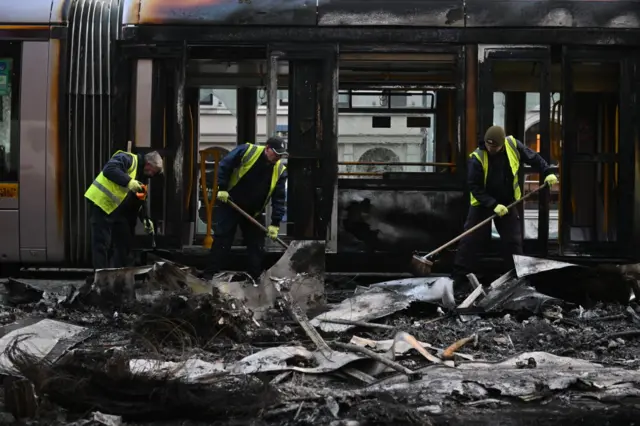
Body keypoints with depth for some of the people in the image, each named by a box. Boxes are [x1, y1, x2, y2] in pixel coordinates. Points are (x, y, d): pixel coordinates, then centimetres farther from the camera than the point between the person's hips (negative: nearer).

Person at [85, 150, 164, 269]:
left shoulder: (139, 174, 16)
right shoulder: (128, 159, -12)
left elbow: (136, 202, 18)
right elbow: (109, 170, -30)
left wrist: (144, 218, 5)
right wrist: (128, 182, -37)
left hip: (117, 210, 10)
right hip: (101, 203, -10)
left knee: (124, 242, 13)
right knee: (102, 244, -9)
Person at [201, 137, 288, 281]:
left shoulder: (280, 171, -7)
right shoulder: (247, 151, -17)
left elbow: (279, 198, -7)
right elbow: (224, 166, -10)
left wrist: (275, 223, -13)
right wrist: (222, 189, -16)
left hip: (253, 212, 4)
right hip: (229, 204, -4)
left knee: (256, 244, 5)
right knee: (221, 240, -5)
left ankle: (255, 277, 14)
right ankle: (209, 274, -3)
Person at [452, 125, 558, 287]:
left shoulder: (513, 145, -17)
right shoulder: (477, 158, -25)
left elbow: (533, 158, 0)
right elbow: (474, 187, -22)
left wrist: (547, 173, -9)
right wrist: (493, 205, -27)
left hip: (507, 202, 3)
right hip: (482, 204, -3)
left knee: (513, 240, 6)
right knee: (471, 240, -5)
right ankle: (459, 277, 1)